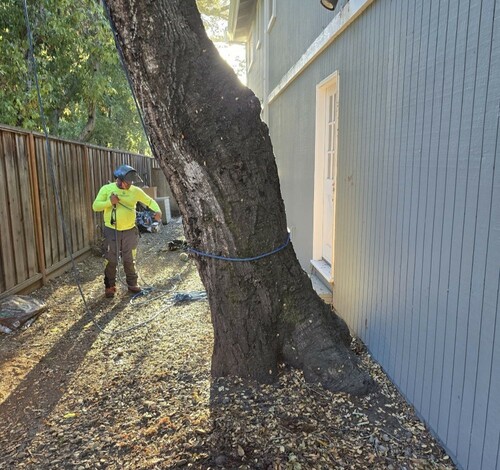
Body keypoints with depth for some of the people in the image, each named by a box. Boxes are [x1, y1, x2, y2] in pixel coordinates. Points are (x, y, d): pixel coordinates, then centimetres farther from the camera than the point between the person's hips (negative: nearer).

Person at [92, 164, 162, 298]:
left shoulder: (135, 191, -2)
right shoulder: (106, 189, -5)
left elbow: (150, 201, 5)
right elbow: (95, 206, -8)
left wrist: (157, 211, -14)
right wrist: (109, 202, -24)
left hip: (130, 231, 2)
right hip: (112, 231, -1)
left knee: (129, 260, 12)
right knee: (111, 260, 6)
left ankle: (132, 284, 26)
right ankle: (109, 286, 21)